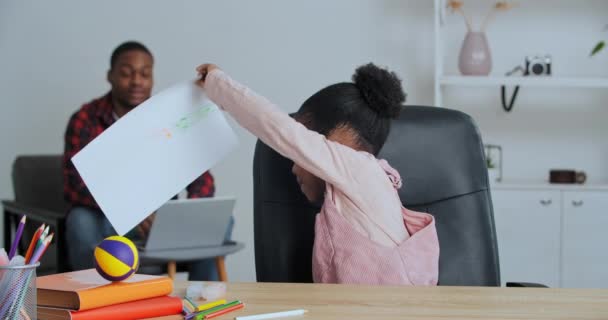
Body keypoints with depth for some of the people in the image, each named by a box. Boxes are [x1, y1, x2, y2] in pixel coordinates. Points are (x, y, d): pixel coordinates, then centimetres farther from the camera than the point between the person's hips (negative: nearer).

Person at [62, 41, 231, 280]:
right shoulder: (85, 120, -10)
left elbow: (202, 178, -5)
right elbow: (74, 186, -19)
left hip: (161, 220, 3)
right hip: (106, 220, -3)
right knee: (81, 222, -36)